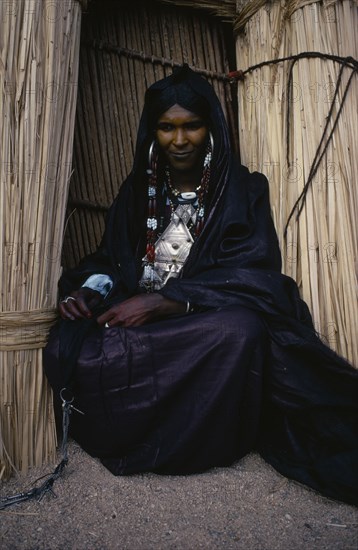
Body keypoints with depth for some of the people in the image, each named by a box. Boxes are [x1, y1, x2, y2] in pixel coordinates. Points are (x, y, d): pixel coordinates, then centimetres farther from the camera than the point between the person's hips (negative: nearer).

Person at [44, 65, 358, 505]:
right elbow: (111, 258, 14)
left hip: (209, 317, -2)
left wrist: (162, 302, -21)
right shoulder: (138, 189, 13)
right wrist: (87, 290, -11)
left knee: (240, 330, -37)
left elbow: (253, 272, -11)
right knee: (67, 345, -25)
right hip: (137, 315, 3)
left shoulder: (242, 190, 1)